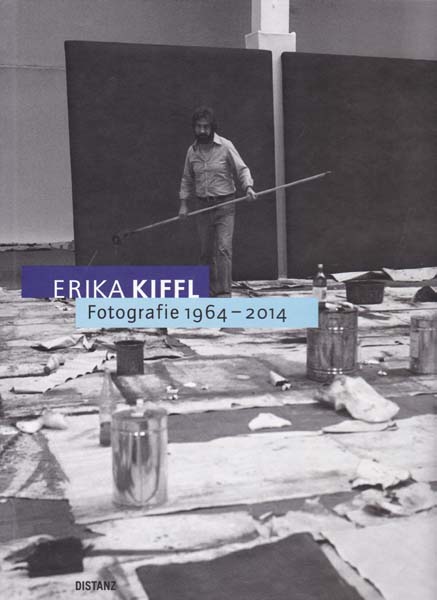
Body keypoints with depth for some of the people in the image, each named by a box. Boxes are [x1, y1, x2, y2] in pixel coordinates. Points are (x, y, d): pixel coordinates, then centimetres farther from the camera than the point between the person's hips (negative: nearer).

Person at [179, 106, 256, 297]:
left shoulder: (225, 146, -3)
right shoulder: (192, 151, 8)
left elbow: (242, 169, -1)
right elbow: (187, 179, 15)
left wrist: (248, 187, -19)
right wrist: (183, 203, 7)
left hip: (224, 205, -4)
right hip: (202, 206, 4)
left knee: (224, 248, -14)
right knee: (206, 252, 7)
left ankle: (224, 292, -15)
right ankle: (210, 291, 17)